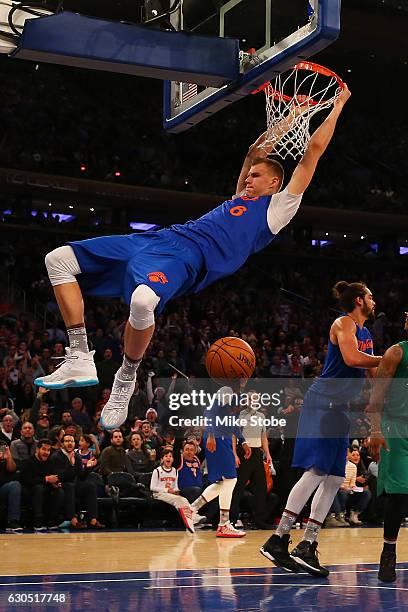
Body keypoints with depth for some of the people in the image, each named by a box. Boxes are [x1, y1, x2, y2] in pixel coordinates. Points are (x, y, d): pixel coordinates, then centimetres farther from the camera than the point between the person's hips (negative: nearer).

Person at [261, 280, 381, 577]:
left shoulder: (365, 333, 21)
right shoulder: (344, 323, -6)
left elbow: (374, 373, 25)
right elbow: (351, 358, -24)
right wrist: (387, 359, -14)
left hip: (340, 408, 10)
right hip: (323, 402, -10)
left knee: (334, 479, 5)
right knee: (317, 471, -18)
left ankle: (307, 546, 7)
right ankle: (279, 540, -17)